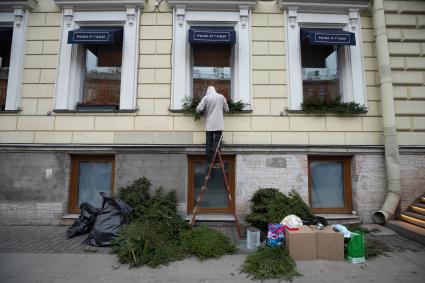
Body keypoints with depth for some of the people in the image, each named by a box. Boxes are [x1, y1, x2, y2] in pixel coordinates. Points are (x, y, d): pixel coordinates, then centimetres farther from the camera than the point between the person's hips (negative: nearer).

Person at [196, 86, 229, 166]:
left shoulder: (206, 98, -1)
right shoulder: (221, 97, 4)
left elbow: (198, 109, -7)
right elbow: (226, 109, 9)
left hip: (209, 124, 0)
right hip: (219, 124, 0)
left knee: (209, 142, 7)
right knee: (217, 141, 3)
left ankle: (209, 159, 10)